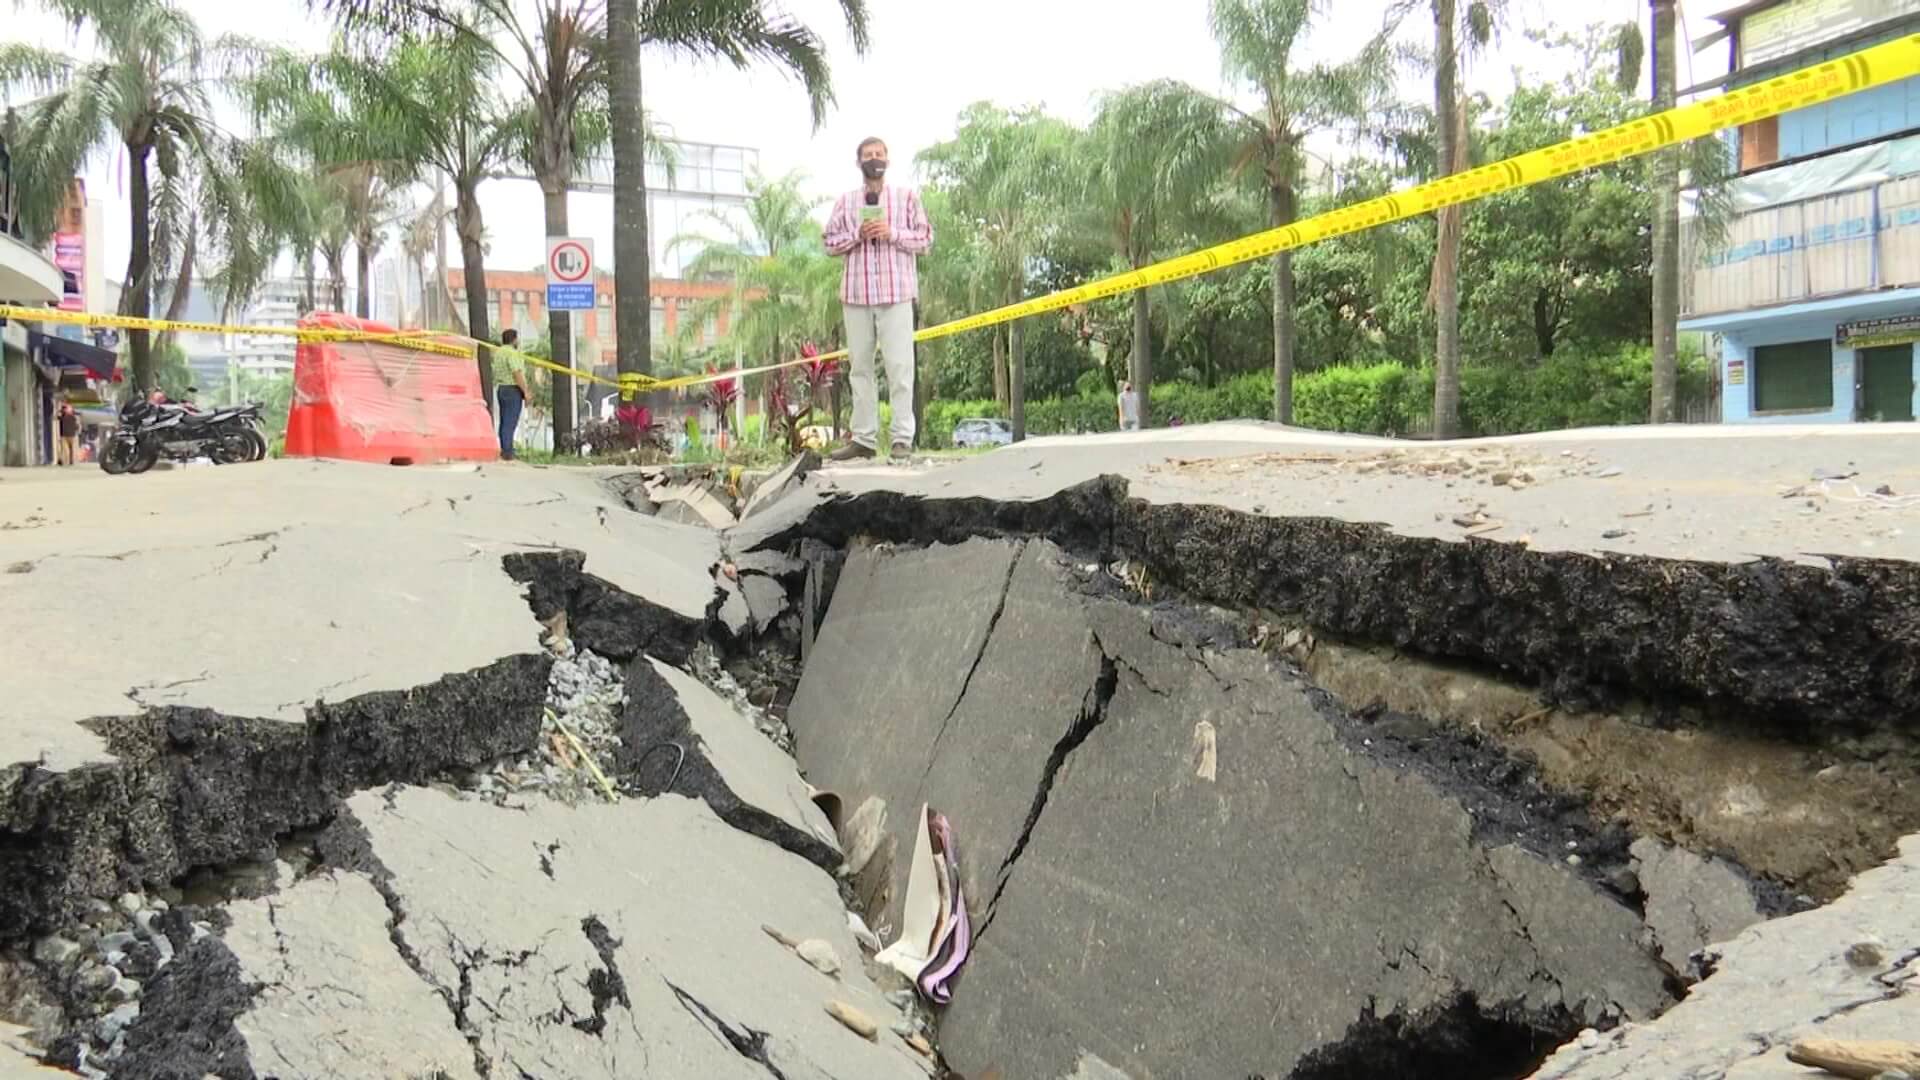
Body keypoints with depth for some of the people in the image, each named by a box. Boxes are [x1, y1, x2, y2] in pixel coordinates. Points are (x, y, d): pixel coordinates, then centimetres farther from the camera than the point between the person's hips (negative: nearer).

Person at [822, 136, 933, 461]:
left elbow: (925, 239, 4)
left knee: (899, 365, -7)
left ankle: (903, 438, -6)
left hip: (896, 293, -3)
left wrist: (892, 232, -10)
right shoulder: (846, 201, 13)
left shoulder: (907, 196, 8)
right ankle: (863, 439, 7)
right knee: (860, 366, 3)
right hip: (856, 294, 3)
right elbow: (830, 243, 10)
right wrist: (857, 234, -7)